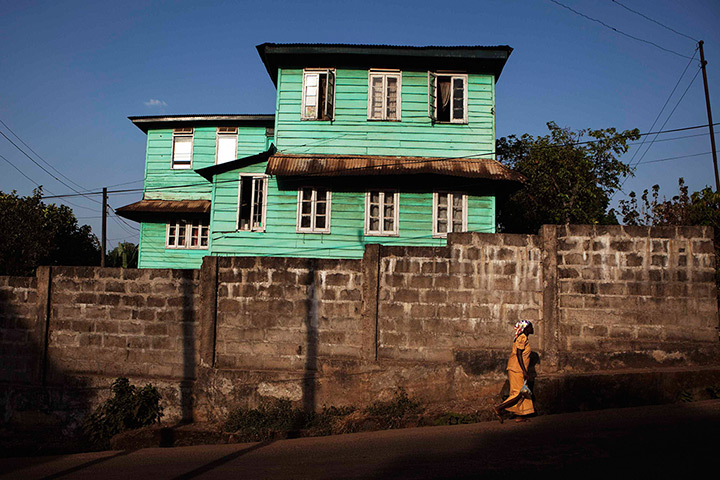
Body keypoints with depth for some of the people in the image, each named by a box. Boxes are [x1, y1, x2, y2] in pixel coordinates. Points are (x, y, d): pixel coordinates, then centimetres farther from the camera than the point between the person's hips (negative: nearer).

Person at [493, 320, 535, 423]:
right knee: (519, 394, -9)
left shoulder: (522, 338, 18)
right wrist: (524, 371, -22)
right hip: (517, 369, -10)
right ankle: (498, 408, -10)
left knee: (523, 392, 11)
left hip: (516, 369, 10)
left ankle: (521, 416, 13)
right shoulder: (522, 338, -13)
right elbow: (519, 355, -20)